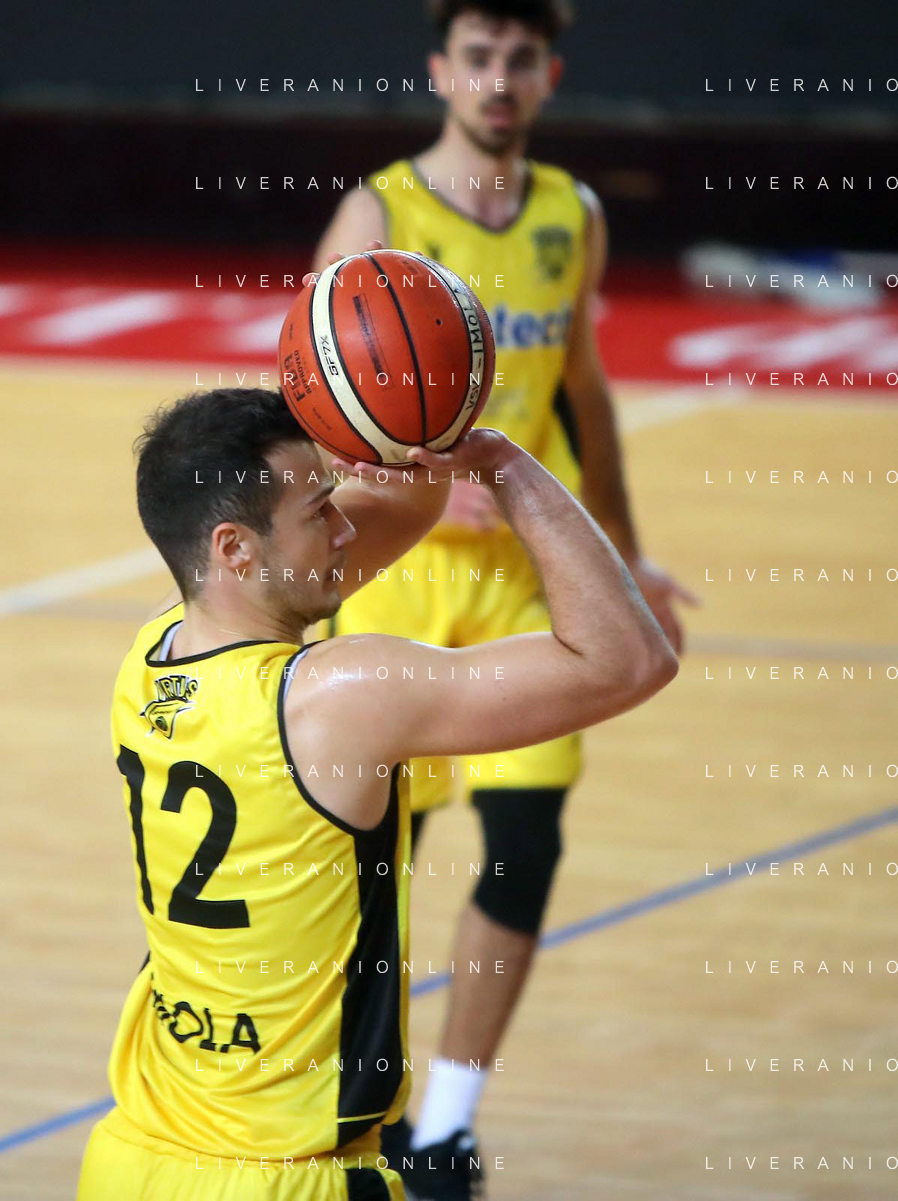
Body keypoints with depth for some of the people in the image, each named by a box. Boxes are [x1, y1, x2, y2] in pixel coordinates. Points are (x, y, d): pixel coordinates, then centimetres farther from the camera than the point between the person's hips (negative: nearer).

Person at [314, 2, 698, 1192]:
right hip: (397, 570, -3)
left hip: (530, 572, 3)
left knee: (526, 845, -7)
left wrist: (623, 552, 22)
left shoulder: (573, 218, 5)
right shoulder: (379, 217, -9)